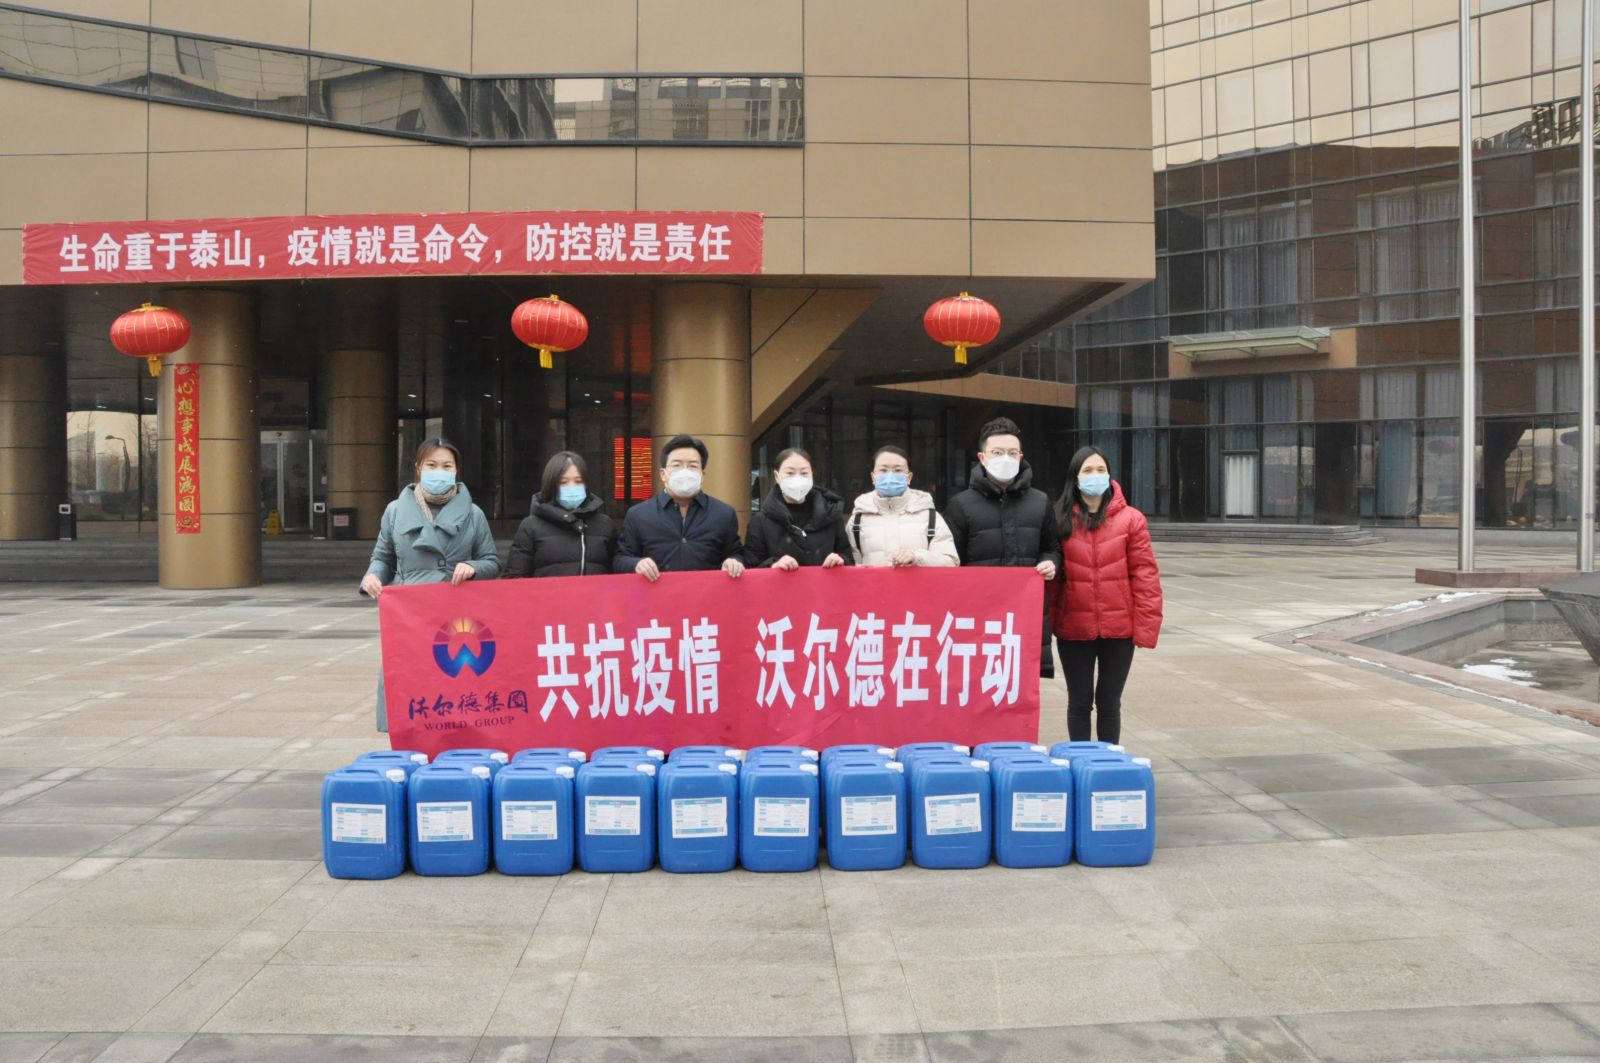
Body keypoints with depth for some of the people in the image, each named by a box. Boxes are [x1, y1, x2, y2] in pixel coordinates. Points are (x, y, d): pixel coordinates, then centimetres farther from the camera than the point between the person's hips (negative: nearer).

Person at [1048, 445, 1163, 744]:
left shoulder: (1130, 519, -3)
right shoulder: (1060, 519, -1)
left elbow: (1145, 574, -5)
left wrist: (1146, 626, -9)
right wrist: (1048, 621, -5)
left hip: (1118, 629, 0)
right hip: (1074, 628, 1)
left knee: (1109, 703, 12)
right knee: (1079, 702, 12)